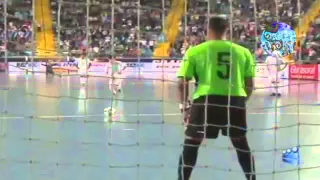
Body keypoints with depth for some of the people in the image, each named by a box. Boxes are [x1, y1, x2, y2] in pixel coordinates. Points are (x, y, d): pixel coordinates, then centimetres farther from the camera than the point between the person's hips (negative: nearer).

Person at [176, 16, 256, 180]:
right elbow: (250, 85, 12)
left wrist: (184, 105, 14)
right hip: (235, 101, 2)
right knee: (242, 145, 22)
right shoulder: (243, 51, 11)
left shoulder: (195, 51, 5)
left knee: (191, 145, 13)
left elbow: (182, 83, 2)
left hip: (206, 100, -2)